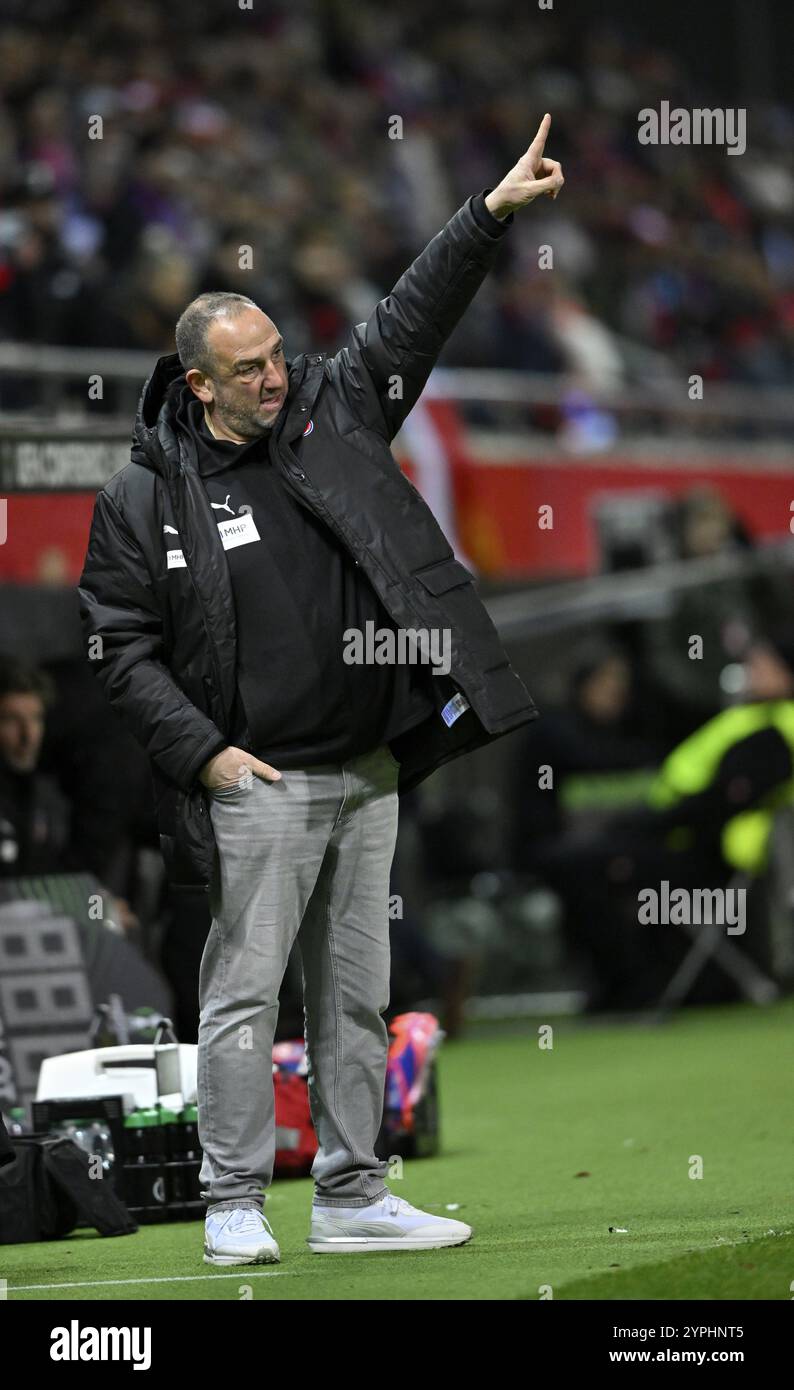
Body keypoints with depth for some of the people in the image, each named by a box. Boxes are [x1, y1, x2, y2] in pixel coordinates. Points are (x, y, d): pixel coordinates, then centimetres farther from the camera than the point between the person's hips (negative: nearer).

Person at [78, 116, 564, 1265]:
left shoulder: (331, 417, 7)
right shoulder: (145, 499, -4)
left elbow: (409, 321, 8)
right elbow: (118, 644, -3)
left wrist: (490, 213, 0)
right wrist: (200, 749, -11)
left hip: (368, 779, 5)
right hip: (256, 785, -5)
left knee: (357, 998, 10)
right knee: (244, 995, -4)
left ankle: (352, 1200, 17)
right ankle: (233, 1203, 5)